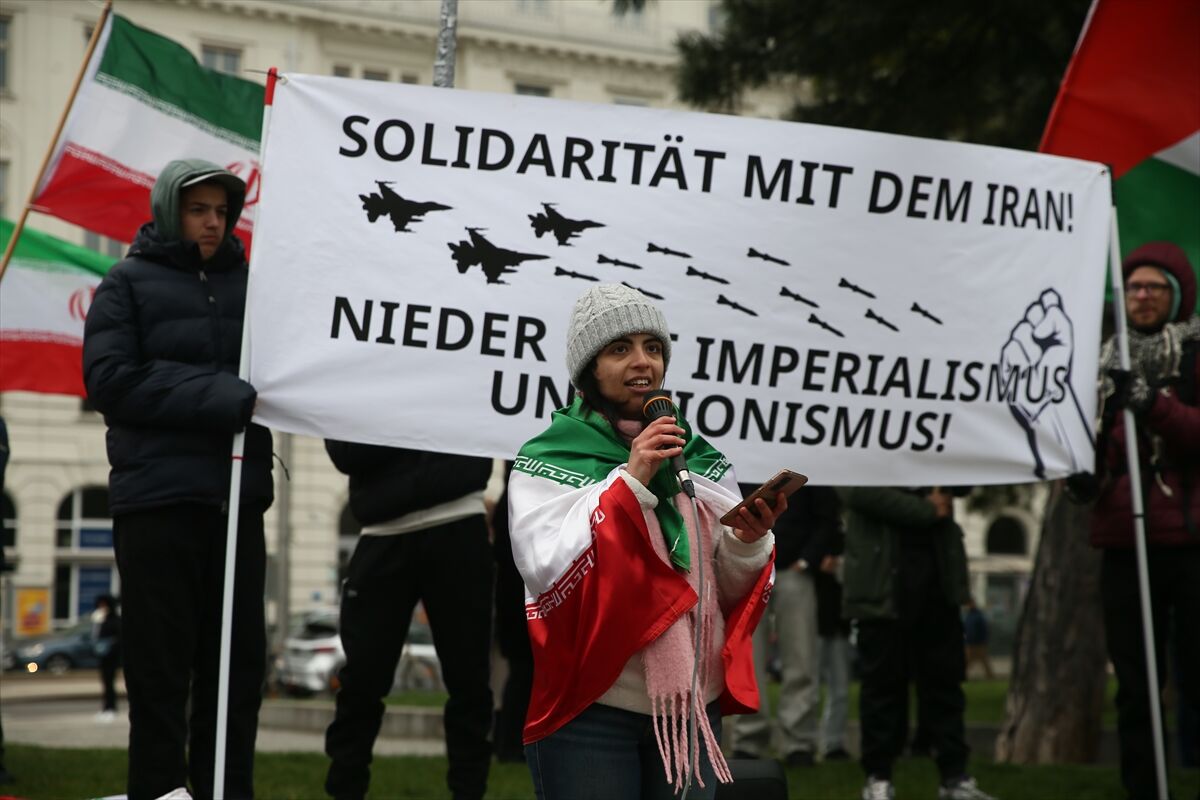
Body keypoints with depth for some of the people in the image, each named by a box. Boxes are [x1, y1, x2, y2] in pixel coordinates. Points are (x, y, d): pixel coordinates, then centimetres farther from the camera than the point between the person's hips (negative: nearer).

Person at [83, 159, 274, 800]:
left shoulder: (248, 284, 14)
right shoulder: (129, 284, 4)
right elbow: (110, 380, -7)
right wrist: (219, 399, -14)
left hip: (237, 503, 4)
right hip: (157, 501, -4)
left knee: (239, 664, 6)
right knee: (161, 669, -1)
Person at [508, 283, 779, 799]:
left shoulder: (700, 460, 10)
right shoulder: (549, 461, -3)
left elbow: (728, 590, 10)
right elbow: (546, 575, -17)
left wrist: (748, 542, -11)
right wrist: (629, 481, -19)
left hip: (694, 705, 4)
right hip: (591, 709, -4)